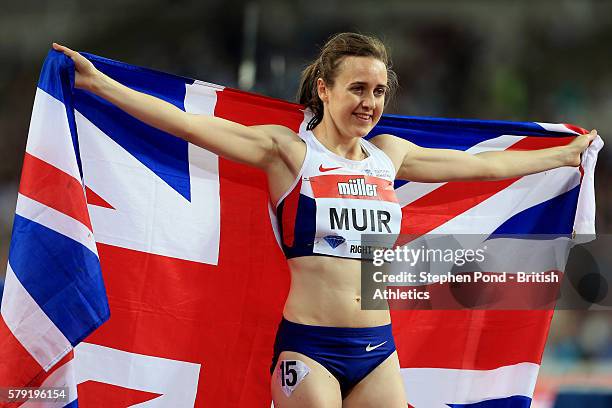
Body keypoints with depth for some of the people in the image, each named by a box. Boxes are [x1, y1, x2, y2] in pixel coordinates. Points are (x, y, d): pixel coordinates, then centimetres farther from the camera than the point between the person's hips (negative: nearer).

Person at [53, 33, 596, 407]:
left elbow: (485, 166, 26)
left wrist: (568, 153, 35)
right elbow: (188, 124, -9)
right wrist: (98, 83, -17)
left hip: (378, 349, 5)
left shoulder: (389, 155, 13)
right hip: (308, 346, -5)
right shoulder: (288, 151, -2)